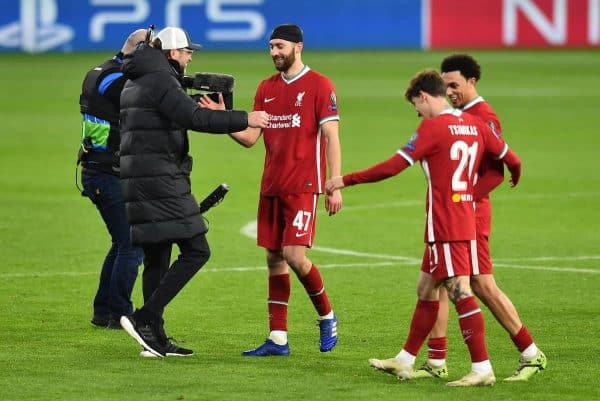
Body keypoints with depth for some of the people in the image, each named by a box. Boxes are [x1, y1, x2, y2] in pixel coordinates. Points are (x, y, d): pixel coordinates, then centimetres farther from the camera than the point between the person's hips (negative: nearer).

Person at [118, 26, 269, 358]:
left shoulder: (134, 83, 20)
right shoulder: (161, 81, -11)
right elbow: (194, 118, -24)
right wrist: (244, 119, -20)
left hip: (136, 181, 10)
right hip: (160, 180, -10)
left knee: (156, 258, 12)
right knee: (196, 251, -8)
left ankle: (155, 339, 11)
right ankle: (145, 318, -14)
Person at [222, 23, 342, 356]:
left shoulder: (319, 85, -5)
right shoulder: (266, 88, 13)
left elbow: (331, 137, -7)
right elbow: (250, 137, 10)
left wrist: (335, 186, -13)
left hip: (302, 186, -6)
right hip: (271, 187, 6)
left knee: (294, 255, -14)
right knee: (274, 259, 4)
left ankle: (326, 316, 10)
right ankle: (278, 339, 7)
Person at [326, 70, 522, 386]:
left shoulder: (433, 126, -12)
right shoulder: (473, 124, 10)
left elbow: (393, 167, -14)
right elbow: (511, 159, 15)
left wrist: (346, 181, -8)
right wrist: (514, 175, 40)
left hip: (445, 226, -9)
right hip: (466, 219, 9)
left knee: (460, 292, -9)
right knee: (426, 290, 16)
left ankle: (482, 369, -11)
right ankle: (404, 362, 22)